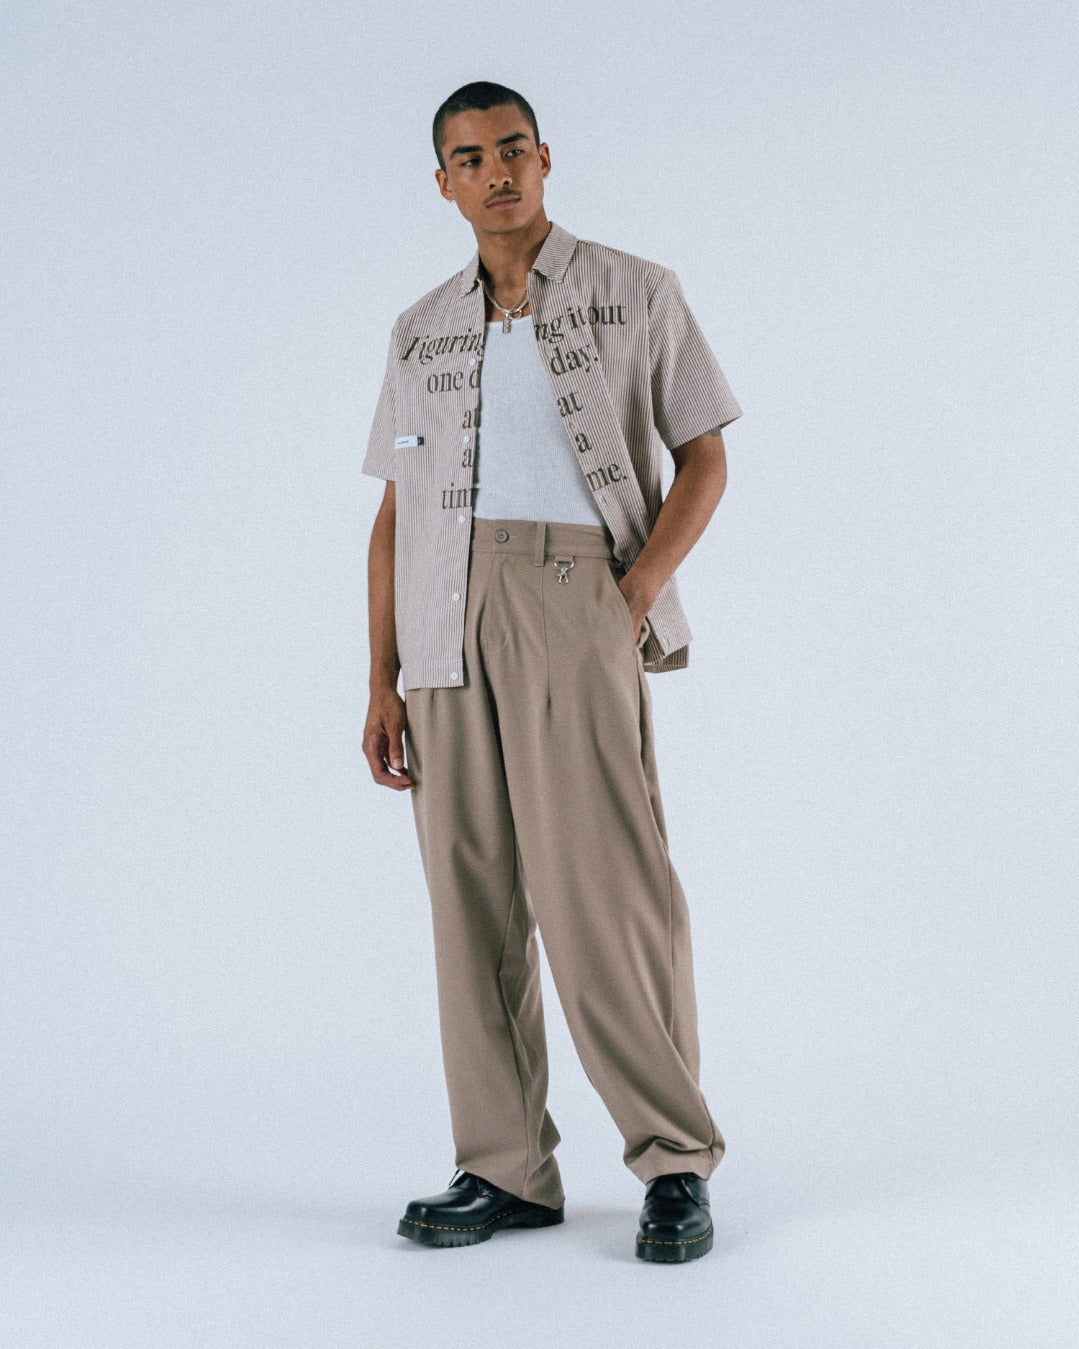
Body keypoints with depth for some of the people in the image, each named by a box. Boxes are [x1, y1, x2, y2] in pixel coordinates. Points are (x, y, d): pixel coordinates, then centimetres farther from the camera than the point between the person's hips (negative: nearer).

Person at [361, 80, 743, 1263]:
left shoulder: (635, 294, 10)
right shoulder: (421, 333, 19)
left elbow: (704, 460, 7)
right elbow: (394, 514, 15)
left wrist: (637, 596, -8)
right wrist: (382, 684, 7)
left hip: (574, 591, -4)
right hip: (449, 615, 4)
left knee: (602, 878, -12)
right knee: (470, 888, 1)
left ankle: (674, 1161, -3)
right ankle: (506, 1169, 8)